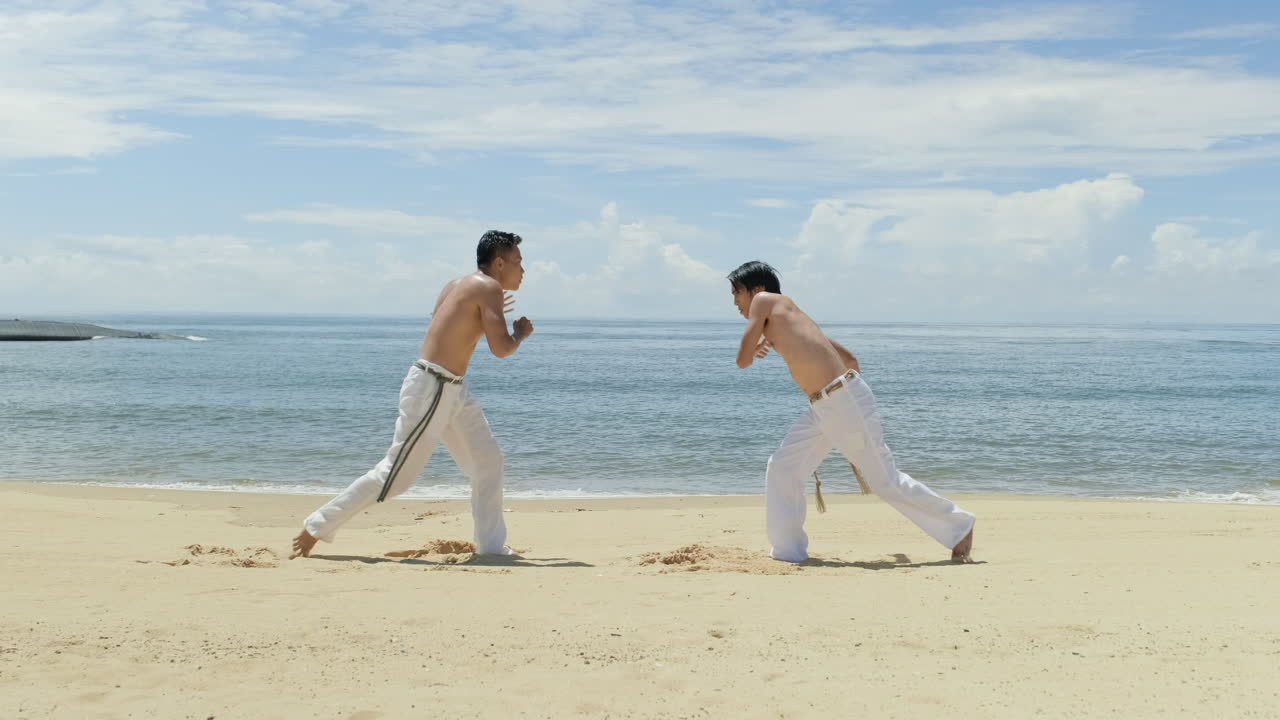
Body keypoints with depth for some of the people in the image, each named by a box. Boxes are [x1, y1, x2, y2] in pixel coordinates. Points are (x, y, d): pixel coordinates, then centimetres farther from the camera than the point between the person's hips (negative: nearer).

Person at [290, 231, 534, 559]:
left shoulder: (458, 285, 13)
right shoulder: (488, 287, -13)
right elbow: (500, 348, -21)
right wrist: (521, 333, 0)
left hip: (453, 390, 10)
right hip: (431, 388, -10)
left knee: (488, 461, 9)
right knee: (397, 473, -4)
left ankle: (492, 546, 13)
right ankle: (316, 527, 5)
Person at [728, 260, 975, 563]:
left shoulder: (765, 300, -1)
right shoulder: (786, 320, 21)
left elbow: (743, 360, -5)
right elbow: (850, 358, 23)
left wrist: (757, 342, 15)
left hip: (845, 402, -10)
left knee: (885, 480, -1)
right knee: (782, 467, 10)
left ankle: (959, 527, 12)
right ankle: (788, 550, 15)